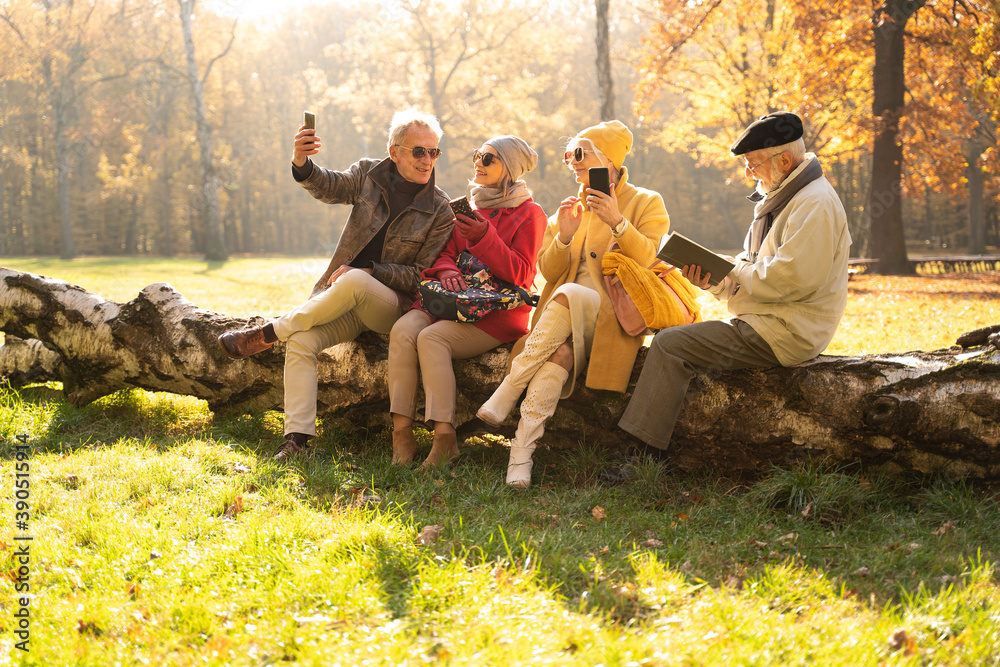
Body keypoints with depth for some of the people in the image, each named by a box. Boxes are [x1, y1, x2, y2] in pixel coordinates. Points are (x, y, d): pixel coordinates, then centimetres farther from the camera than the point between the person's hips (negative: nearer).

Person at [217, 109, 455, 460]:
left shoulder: (439, 211, -4)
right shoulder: (369, 174, 5)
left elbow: (421, 275, -5)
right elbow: (330, 187, -9)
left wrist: (366, 272, -17)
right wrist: (302, 163, -32)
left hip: (393, 306, -3)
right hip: (343, 302, 3)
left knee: (355, 282, -36)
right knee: (301, 342, -24)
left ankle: (268, 333, -19)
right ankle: (297, 440, -22)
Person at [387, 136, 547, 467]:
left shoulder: (529, 214, 4)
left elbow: (519, 273, -7)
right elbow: (445, 254, 15)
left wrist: (484, 238, -19)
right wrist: (447, 271, -9)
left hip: (497, 311, -5)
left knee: (431, 337, -31)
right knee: (403, 329, -26)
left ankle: (444, 437, -30)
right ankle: (401, 432, -29)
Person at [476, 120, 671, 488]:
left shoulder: (647, 204, 9)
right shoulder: (571, 207, 21)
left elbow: (651, 262, -6)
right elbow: (548, 271, 13)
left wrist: (617, 222, -17)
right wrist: (564, 236, -6)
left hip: (612, 318, -3)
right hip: (565, 319, 3)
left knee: (569, 296, -37)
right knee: (560, 353, -34)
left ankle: (507, 392, -34)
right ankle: (522, 453, -41)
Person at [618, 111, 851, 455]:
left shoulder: (815, 203, -14)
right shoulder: (777, 200, 19)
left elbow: (792, 278, -26)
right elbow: (747, 277, 19)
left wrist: (737, 271, -11)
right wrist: (713, 281, -1)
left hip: (786, 334, -11)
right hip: (765, 323, 11)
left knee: (671, 344, -17)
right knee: (670, 341, 10)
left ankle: (645, 459, -14)